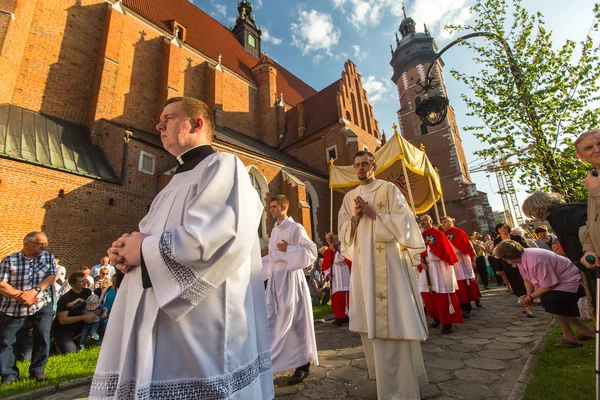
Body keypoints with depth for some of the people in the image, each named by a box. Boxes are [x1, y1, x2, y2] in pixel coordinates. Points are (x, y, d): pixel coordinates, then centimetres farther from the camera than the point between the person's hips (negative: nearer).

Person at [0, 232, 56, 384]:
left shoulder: (49, 257, 1)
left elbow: (51, 277, -7)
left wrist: (34, 291, -20)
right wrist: (20, 295, -20)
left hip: (42, 305, 1)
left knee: (43, 337, 1)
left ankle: (37, 370, 17)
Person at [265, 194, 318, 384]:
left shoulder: (295, 228, -9)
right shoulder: (274, 230, 14)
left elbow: (312, 251, -13)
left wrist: (288, 249, -18)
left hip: (290, 276, -7)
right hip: (276, 277, 8)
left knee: (295, 320, 1)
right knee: (273, 318, 12)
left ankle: (302, 364, 15)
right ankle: (271, 359, 27)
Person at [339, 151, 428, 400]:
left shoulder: (389, 189, 2)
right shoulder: (349, 197, 14)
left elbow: (403, 222, -5)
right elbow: (343, 231, 11)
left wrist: (373, 214, -12)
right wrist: (355, 218, -8)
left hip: (388, 260, -4)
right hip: (363, 263, 4)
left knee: (392, 318, -4)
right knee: (370, 320, 9)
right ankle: (384, 373, 27)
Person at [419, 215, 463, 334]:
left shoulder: (438, 233, 0)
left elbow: (445, 248, -9)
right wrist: (421, 263, -6)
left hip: (439, 266, -5)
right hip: (426, 268, 5)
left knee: (442, 294, -4)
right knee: (427, 294, 6)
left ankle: (447, 322, 5)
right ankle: (437, 318, 23)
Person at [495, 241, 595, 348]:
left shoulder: (534, 261, -35)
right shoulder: (521, 258, -5)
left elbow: (548, 286, -29)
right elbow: (527, 279, 7)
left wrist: (531, 297, -18)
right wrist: (528, 295, -6)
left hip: (573, 282, -10)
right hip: (560, 282, 10)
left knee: (548, 298, -30)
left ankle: (569, 337, -14)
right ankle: (585, 331, 30)